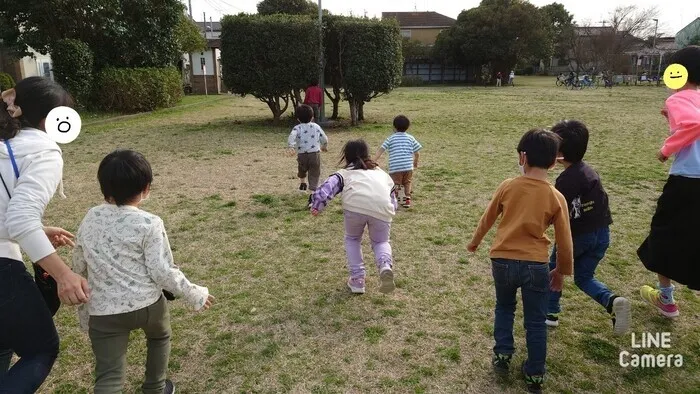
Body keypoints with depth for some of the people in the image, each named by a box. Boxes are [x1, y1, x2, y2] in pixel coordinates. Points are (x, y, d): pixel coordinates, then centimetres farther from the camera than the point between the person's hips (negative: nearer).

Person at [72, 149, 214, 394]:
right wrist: (195, 295, 0)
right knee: (159, 337, 31)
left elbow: (79, 268, 14)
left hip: (103, 312, 3)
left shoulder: (90, 219, 6)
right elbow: (163, 272, -13)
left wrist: (84, 313, 26)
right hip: (147, 304, -2)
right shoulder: (149, 224, -11)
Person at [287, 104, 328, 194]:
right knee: (314, 174, 3)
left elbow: (291, 137, -21)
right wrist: (324, 146, 33)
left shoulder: (297, 128, 0)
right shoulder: (316, 127, 7)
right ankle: (313, 190, -8)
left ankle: (302, 183, 48)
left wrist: (291, 147, -32)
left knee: (302, 170, 29)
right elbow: (324, 139, 14)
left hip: (302, 155, 0)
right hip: (315, 154, 0)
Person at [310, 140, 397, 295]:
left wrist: (317, 206, -2)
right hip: (382, 208, 2)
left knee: (352, 239, 28)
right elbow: (393, 202, 33)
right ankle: (385, 265, -4)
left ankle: (357, 280, 20)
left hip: (355, 205, -1)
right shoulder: (381, 173, 38)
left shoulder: (346, 173, 29)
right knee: (381, 242, 27)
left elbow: (329, 186, 8)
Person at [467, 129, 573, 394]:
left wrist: (475, 242, 26)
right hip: (536, 265, -1)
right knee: (535, 322, 15)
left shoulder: (507, 187, -6)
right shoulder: (556, 198, -6)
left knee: (504, 308, 27)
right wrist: (562, 271, 15)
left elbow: (487, 219, 7)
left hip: (502, 261, 1)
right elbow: (564, 241, 0)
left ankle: (502, 355, 26)